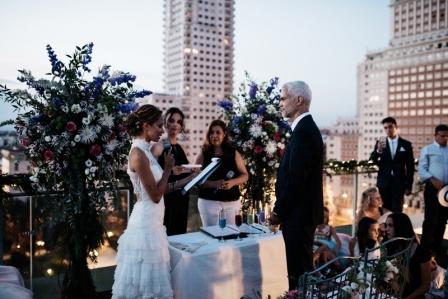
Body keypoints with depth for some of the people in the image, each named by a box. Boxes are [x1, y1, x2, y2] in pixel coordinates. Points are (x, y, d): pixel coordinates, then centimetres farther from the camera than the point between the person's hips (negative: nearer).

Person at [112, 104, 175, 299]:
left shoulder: (145, 151, 10)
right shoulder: (138, 154, -19)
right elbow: (155, 195, -17)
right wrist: (167, 168, -7)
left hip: (151, 221, 9)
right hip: (146, 222, -9)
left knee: (150, 277, 17)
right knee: (144, 280, 3)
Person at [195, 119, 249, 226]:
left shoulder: (234, 153, 5)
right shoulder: (203, 154, 1)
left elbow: (245, 175, 7)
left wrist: (232, 182, -12)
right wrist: (214, 184, -18)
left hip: (231, 202, 1)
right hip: (209, 202, -1)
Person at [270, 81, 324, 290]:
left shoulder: (304, 131, -18)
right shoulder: (305, 128, 13)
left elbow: (296, 178, -22)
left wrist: (279, 211, -12)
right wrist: (282, 209, 15)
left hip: (298, 214, -10)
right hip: (301, 212, 10)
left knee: (299, 271, 0)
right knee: (301, 268, 18)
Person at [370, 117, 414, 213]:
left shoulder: (406, 144, 4)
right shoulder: (380, 143, 6)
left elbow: (410, 167, 4)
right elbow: (371, 161, -3)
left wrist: (409, 186, 0)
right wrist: (378, 151, -23)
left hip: (399, 183, -1)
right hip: (383, 183, 1)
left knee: (396, 211, -1)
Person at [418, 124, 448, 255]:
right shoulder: (427, 150, 3)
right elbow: (421, 169, -4)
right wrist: (433, 180, -17)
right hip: (432, 188, -4)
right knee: (430, 219, -6)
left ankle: (437, 247, 20)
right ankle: (425, 248, 2)